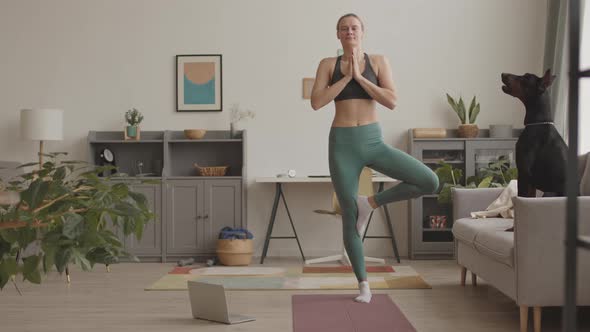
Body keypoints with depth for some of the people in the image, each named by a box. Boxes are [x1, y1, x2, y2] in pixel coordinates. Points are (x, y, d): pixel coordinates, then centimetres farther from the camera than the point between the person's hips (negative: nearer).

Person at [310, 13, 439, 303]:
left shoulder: (378, 61, 4)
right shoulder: (328, 64, 5)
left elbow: (392, 101, -8)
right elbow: (316, 102, -8)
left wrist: (359, 77, -11)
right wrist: (346, 77, -11)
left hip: (373, 141, 1)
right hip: (342, 144, -1)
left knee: (430, 182, -14)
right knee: (350, 217, 2)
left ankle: (371, 202, 4)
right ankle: (363, 284, 19)